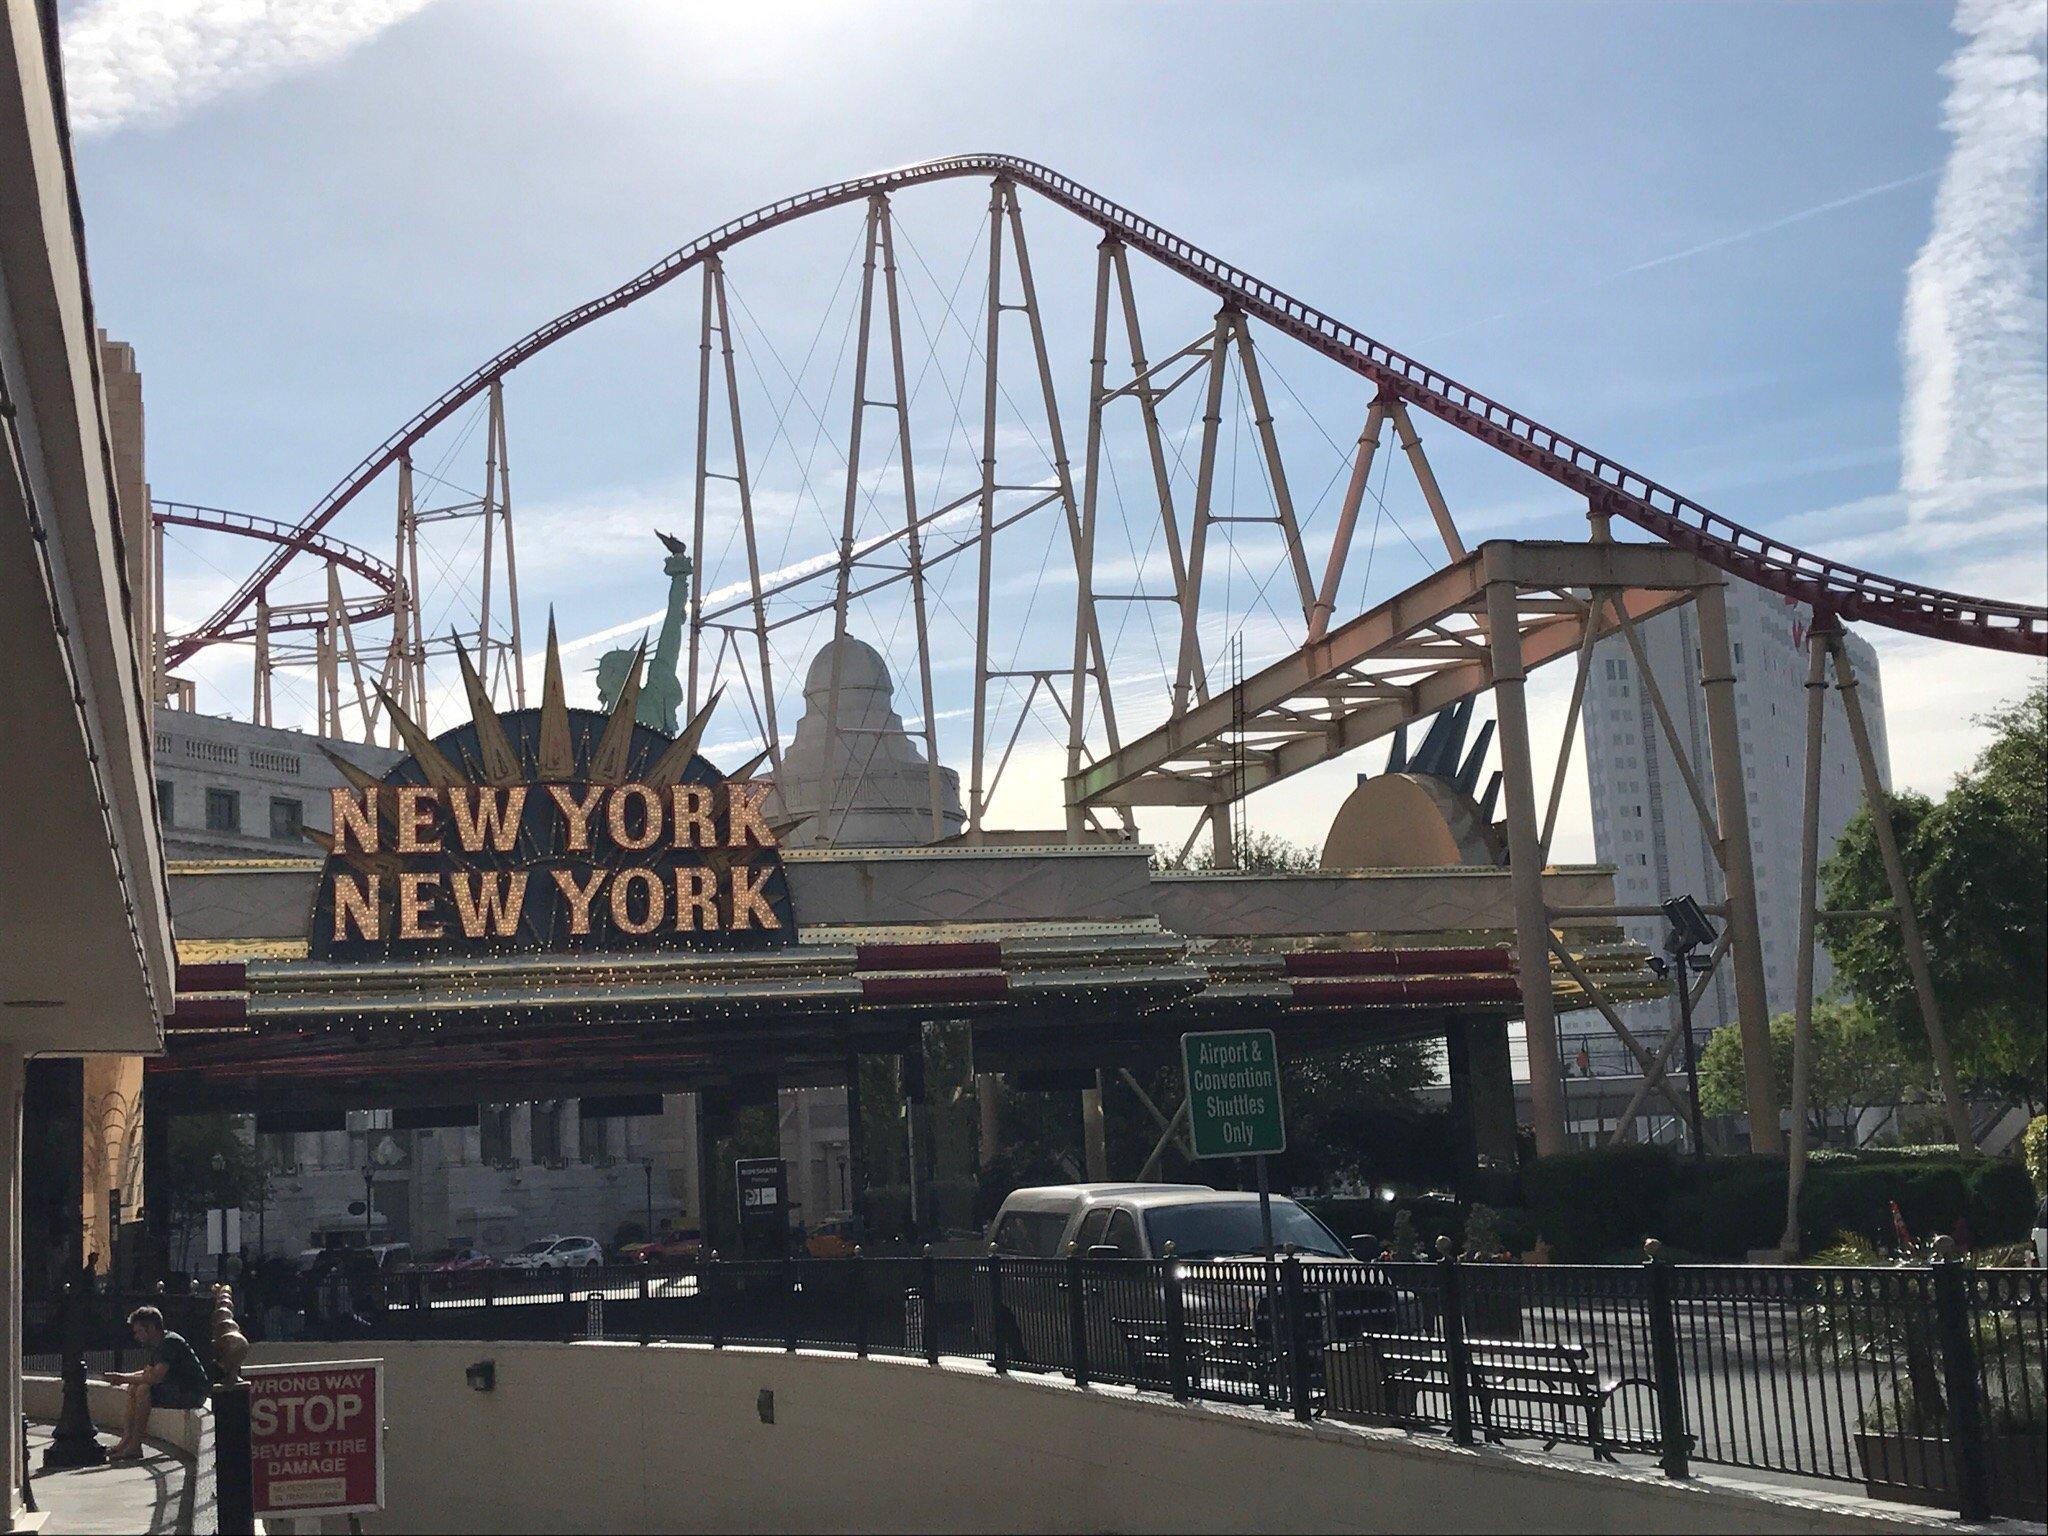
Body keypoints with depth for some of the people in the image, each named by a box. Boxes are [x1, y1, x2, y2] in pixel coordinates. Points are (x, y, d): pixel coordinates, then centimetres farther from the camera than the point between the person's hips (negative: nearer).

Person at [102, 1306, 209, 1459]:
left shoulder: (170, 1342, -19)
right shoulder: (158, 1344, 13)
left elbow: (156, 1377, -26)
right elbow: (148, 1372, 18)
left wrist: (124, 1378, -16)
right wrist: (123, 1377, 1)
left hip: (193, 1393, -10)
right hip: (177, 1388, 10)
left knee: (143, 1389, -23)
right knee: (133, 1387, 5)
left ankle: (134, 1447, -18)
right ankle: (126, 1439, -3)